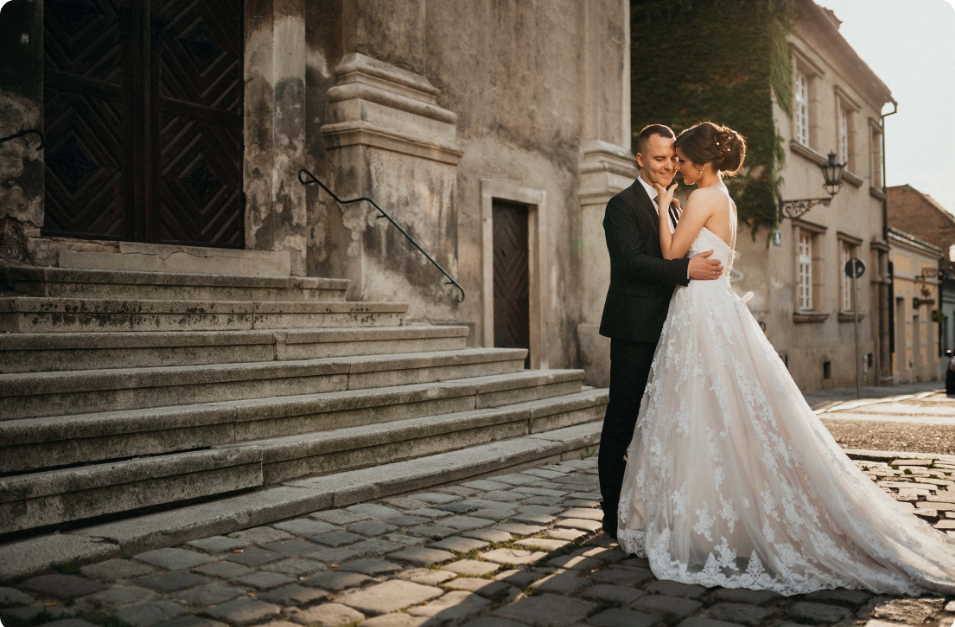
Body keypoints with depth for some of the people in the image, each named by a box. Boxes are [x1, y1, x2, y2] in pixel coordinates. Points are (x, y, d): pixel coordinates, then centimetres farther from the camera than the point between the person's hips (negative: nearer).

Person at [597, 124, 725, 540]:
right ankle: (614, 515, 7)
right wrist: (687, 270, -26)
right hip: (635, 331, -8)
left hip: (666, 329, 8)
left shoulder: (672, 205, 19)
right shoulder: (623, 205, -8)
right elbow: (632, 261, -20)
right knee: (623, 420, -2)